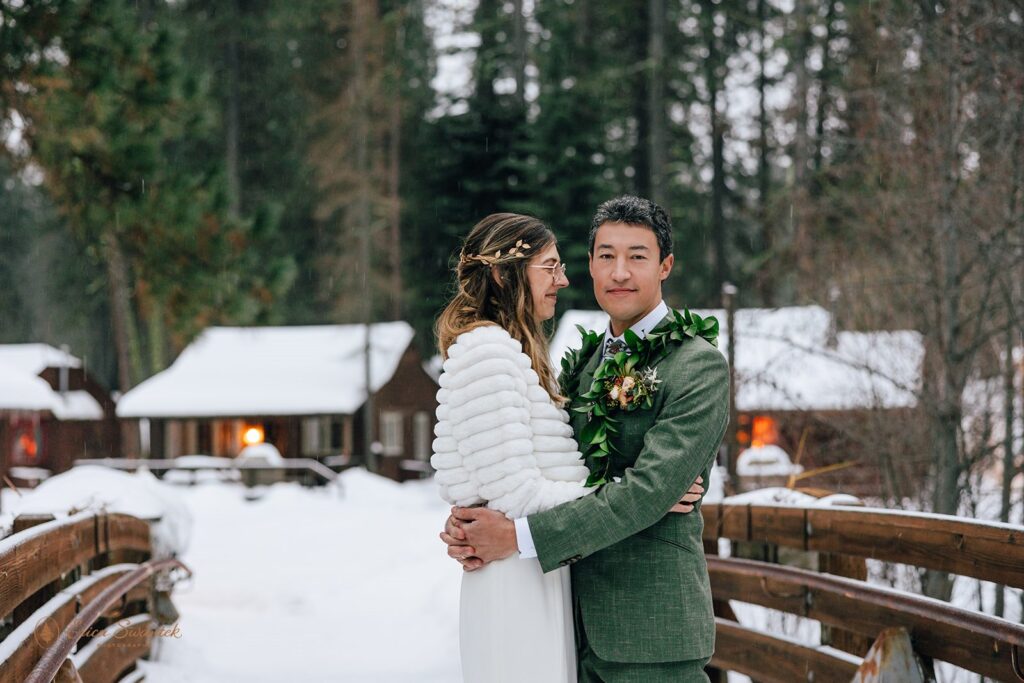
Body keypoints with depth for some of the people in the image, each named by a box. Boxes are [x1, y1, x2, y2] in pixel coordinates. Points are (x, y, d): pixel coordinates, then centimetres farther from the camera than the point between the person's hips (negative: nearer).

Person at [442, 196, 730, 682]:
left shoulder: (699, 365, -9)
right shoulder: (585, 363, 15)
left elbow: (649, 489, -18)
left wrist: (518, 536, -20)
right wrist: (467, 523, -7)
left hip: (652, 629, -6)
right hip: (578, 625, 6)